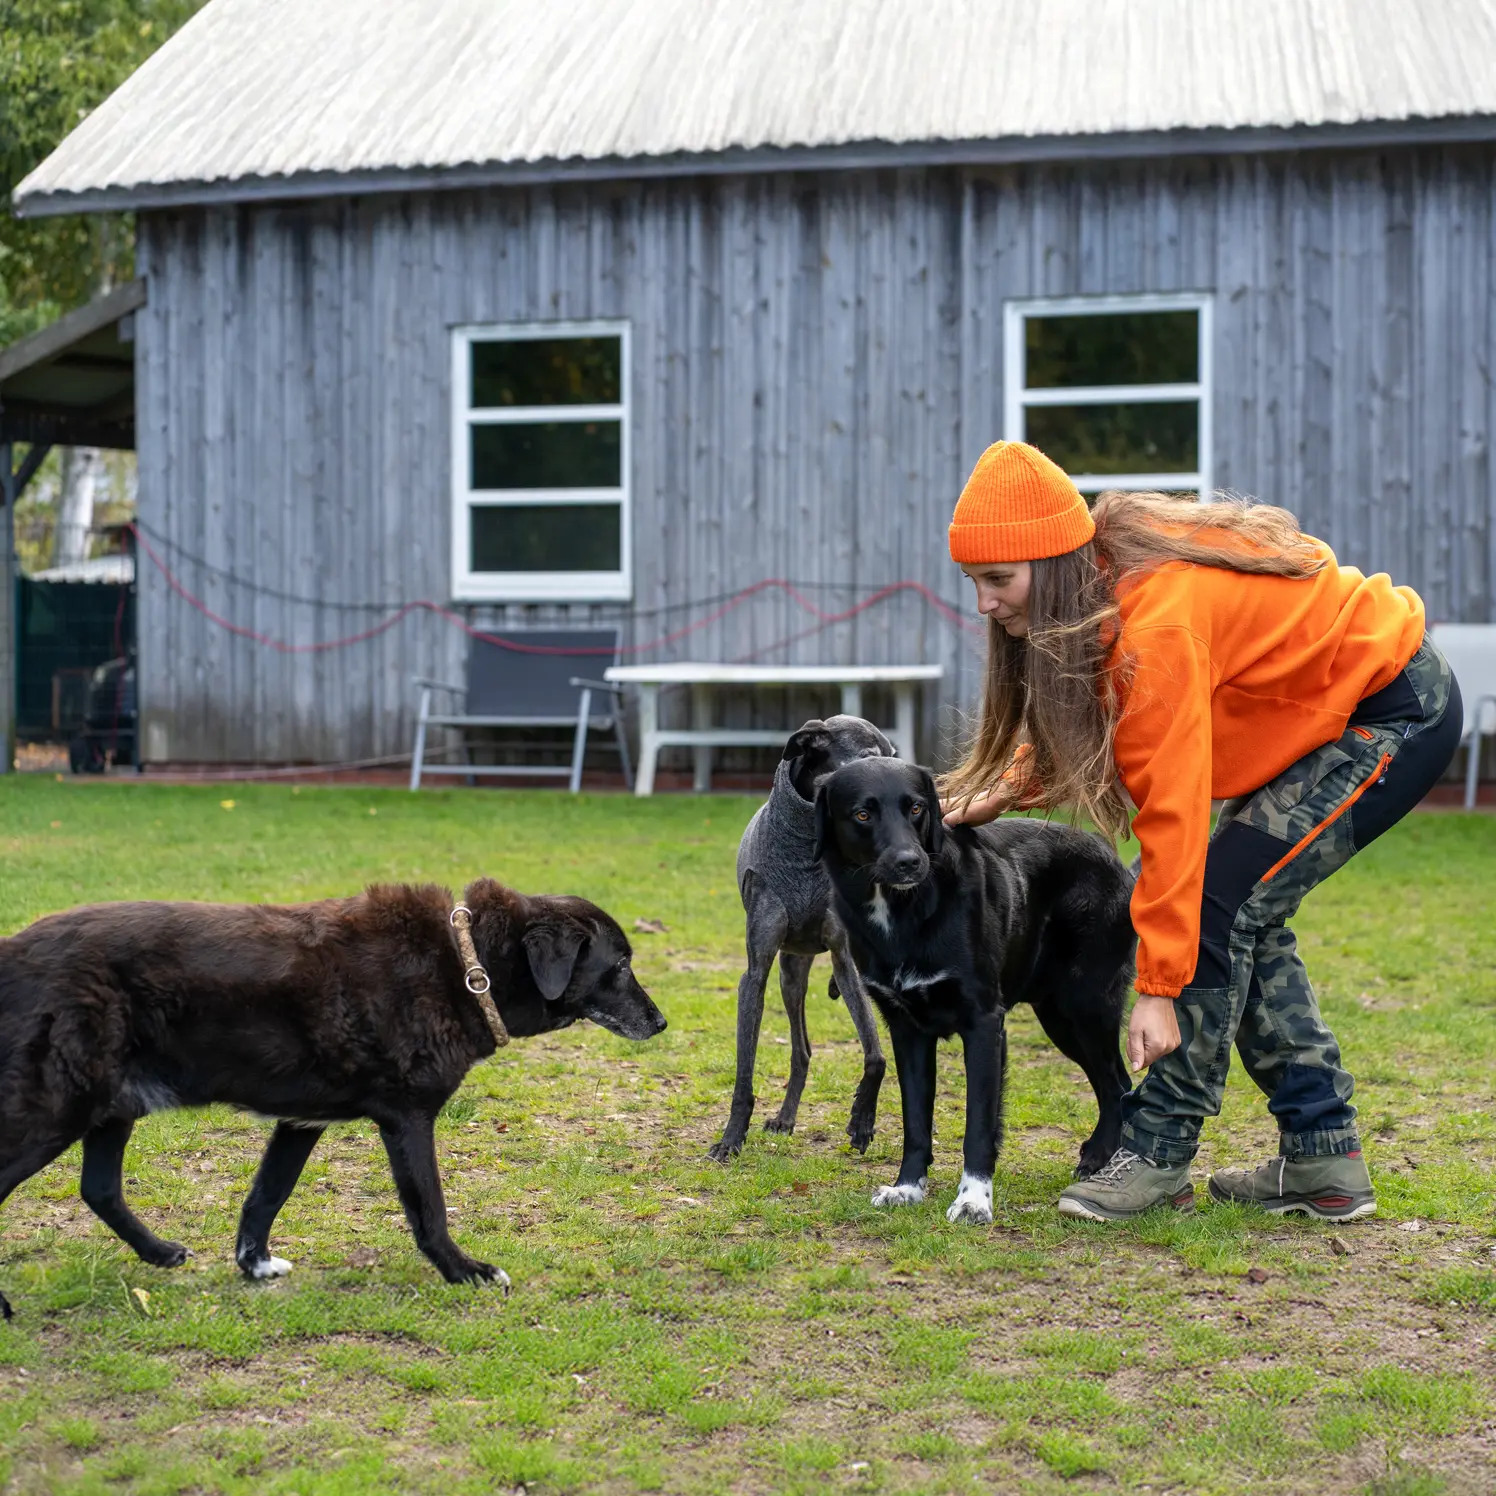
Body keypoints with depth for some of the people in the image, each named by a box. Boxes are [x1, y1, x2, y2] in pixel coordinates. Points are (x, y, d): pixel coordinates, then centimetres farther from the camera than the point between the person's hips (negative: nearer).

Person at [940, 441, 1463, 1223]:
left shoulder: (1159, 623, -31)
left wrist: (1160, 990, -29)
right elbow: (1077, 718, 9)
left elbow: (1172, 815, -31)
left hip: (1395, 713, -10)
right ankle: (1322, 1161, 12)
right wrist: (1007, 788, -9)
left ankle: (1158, 1153, -6)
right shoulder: (1106, 569, -5)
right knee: (1247, 918, 6)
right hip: (1340, 703, 10)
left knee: (1223, 903, -14)